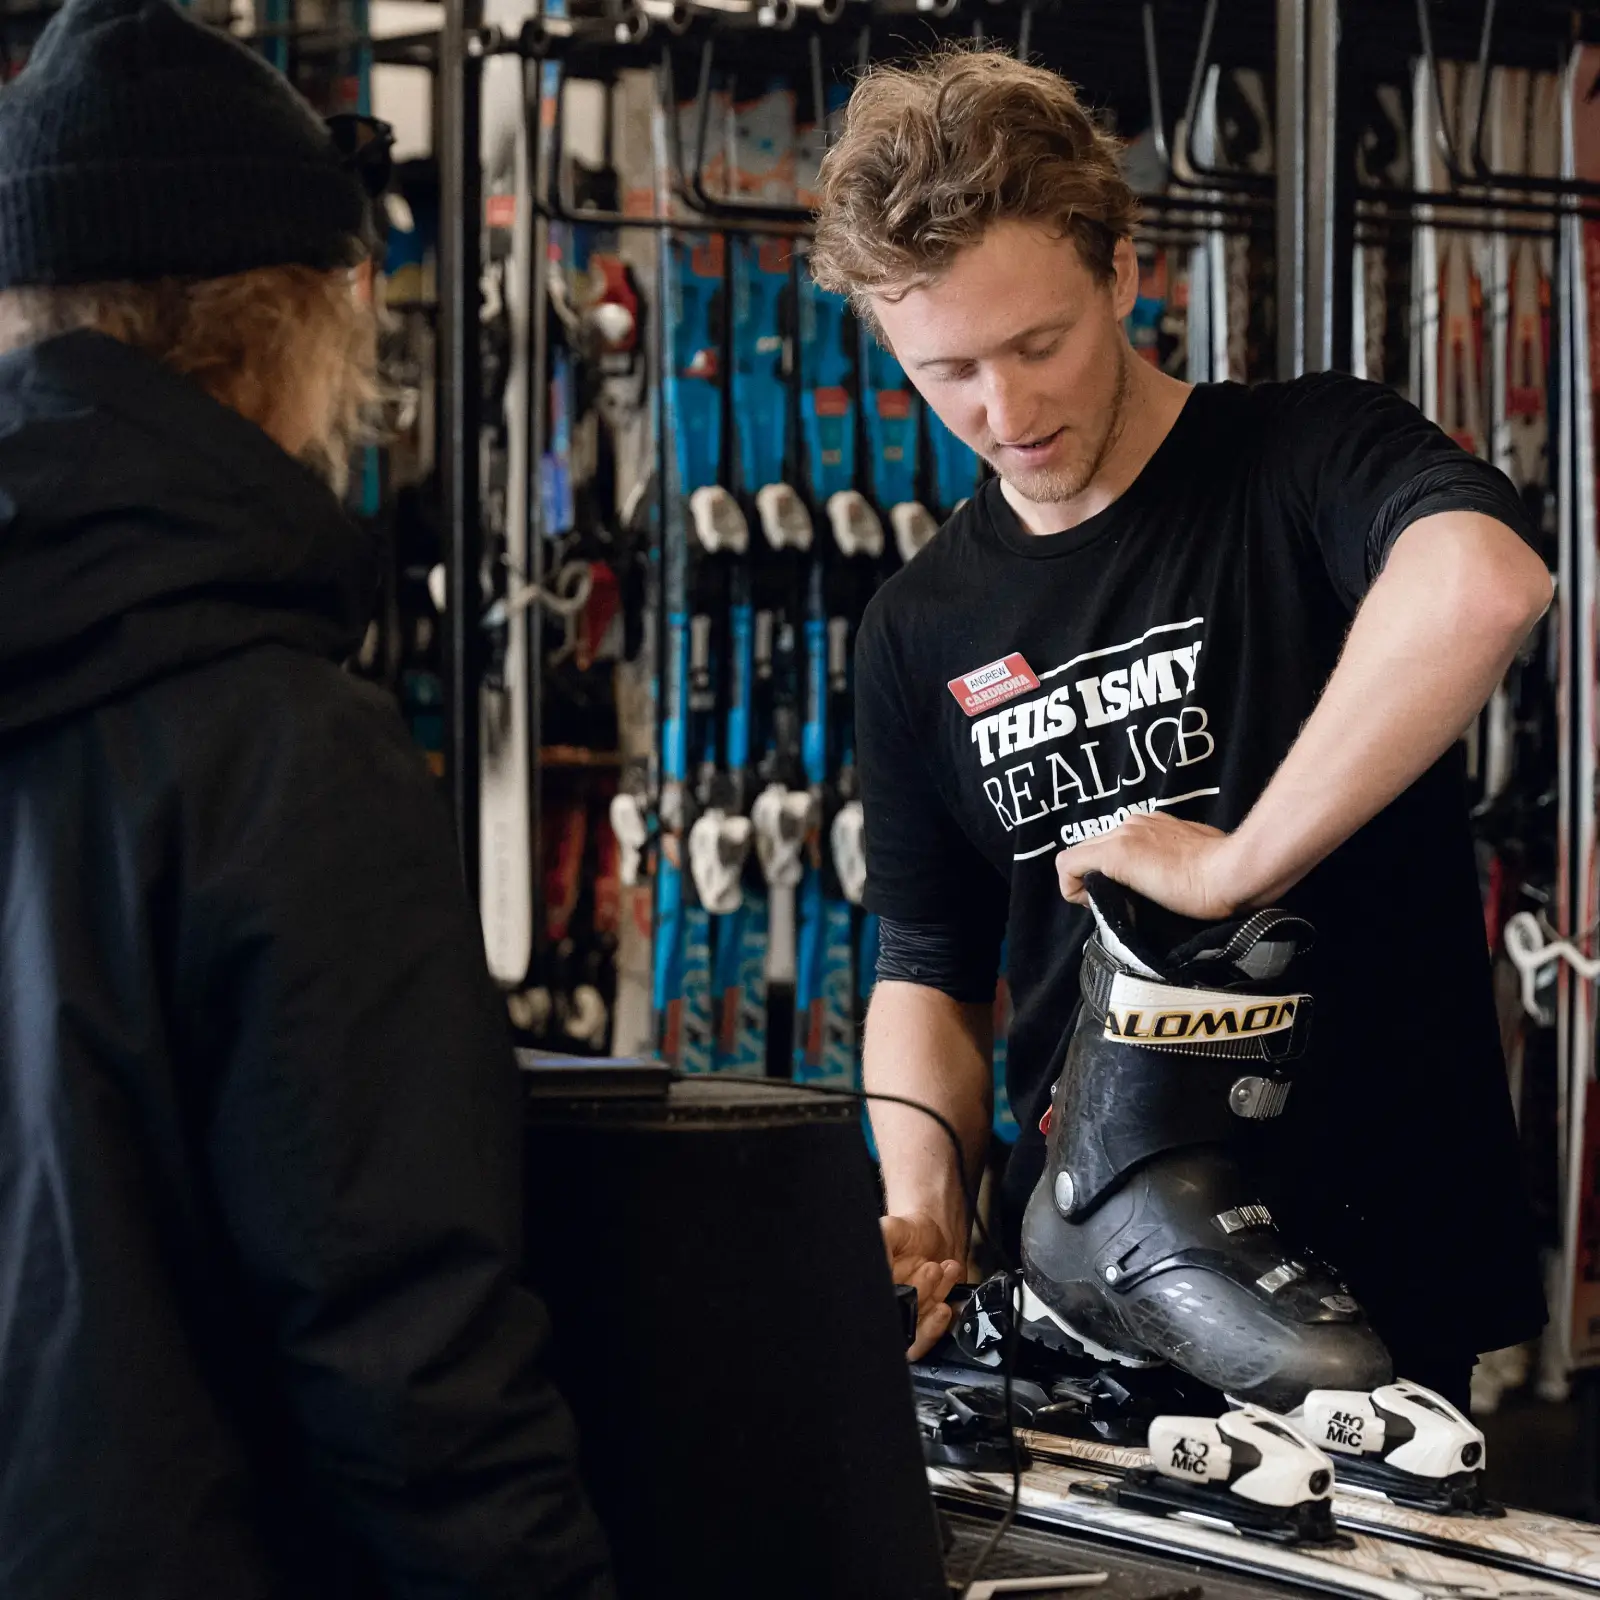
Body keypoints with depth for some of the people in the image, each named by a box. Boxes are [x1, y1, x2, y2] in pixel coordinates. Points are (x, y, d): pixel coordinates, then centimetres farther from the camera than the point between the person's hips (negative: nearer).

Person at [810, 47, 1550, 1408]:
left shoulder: (1309, 456, -7)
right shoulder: (922, 633, 11)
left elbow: (1486, 582, -31)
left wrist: (1231, 865, -27)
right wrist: (922, 1209, -3)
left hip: (1368, 1258, -4)